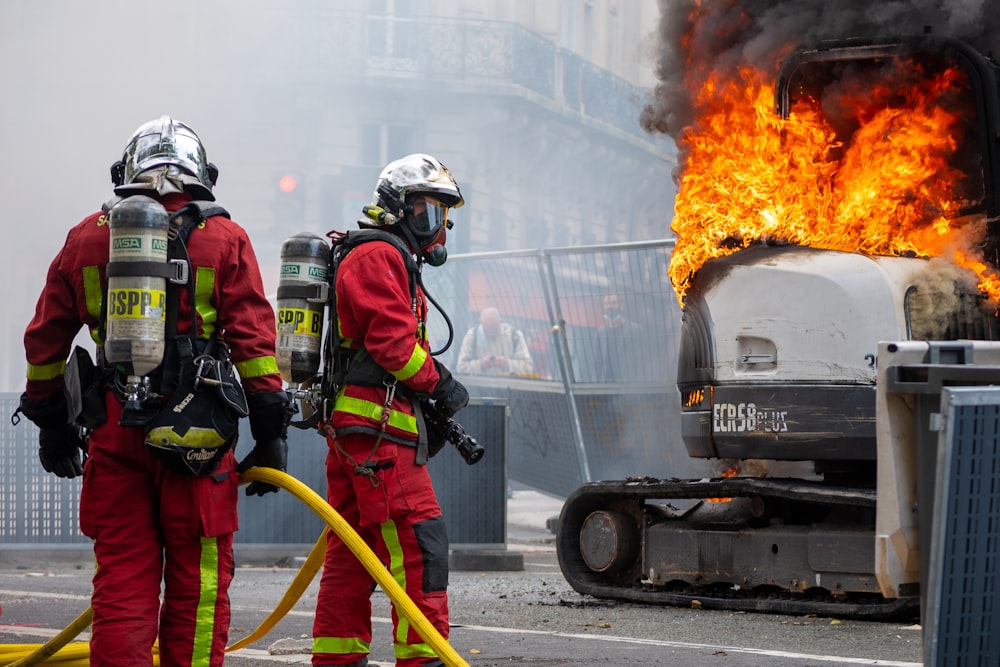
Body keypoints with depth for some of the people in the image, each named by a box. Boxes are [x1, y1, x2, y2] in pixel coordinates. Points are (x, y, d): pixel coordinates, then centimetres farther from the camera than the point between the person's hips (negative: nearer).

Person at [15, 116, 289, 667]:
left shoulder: (86, 237, 10)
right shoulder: (224, 239, 3)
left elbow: (45, 340, 15)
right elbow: (253, 339, -3)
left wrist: (49, 421, 25)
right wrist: (269, 432, 1)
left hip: (113, 431, 2)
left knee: (120, 580, 6)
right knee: (196, 580, 5)